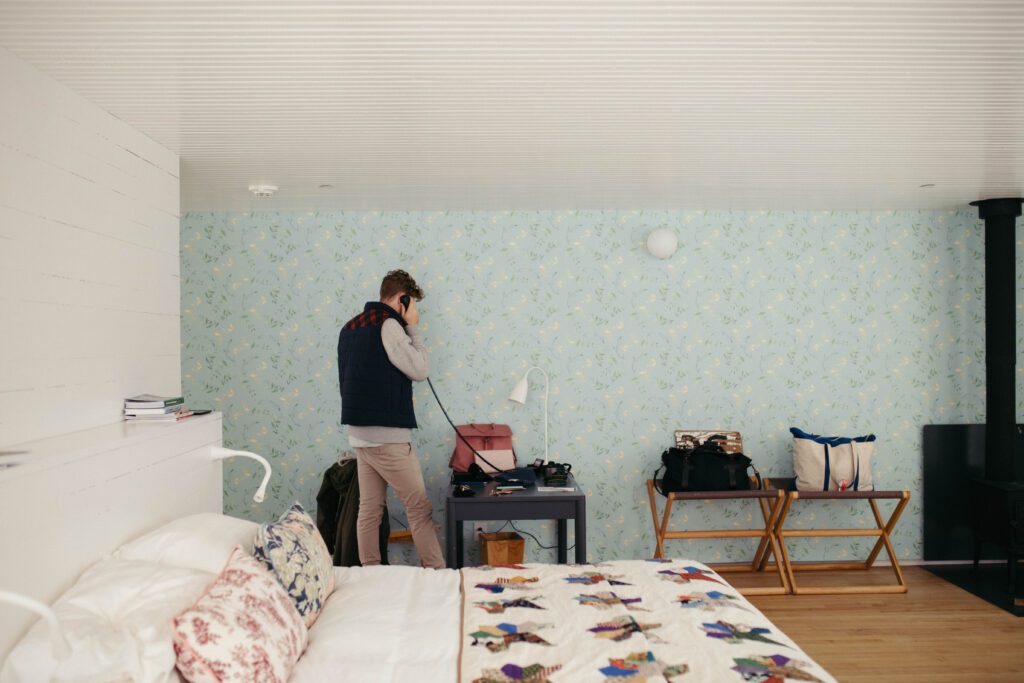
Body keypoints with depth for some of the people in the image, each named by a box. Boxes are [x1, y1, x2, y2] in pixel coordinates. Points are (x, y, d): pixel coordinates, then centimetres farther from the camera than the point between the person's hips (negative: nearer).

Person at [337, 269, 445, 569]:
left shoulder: (350, 327, 16)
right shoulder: (387, 324, -12)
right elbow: (419, 369, -11)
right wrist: (413, 328, -3)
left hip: (358, 433, 9)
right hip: (387, 434, -9)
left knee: (369, 508, 10)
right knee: (419, 507, -3)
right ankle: (437, 573, -1)